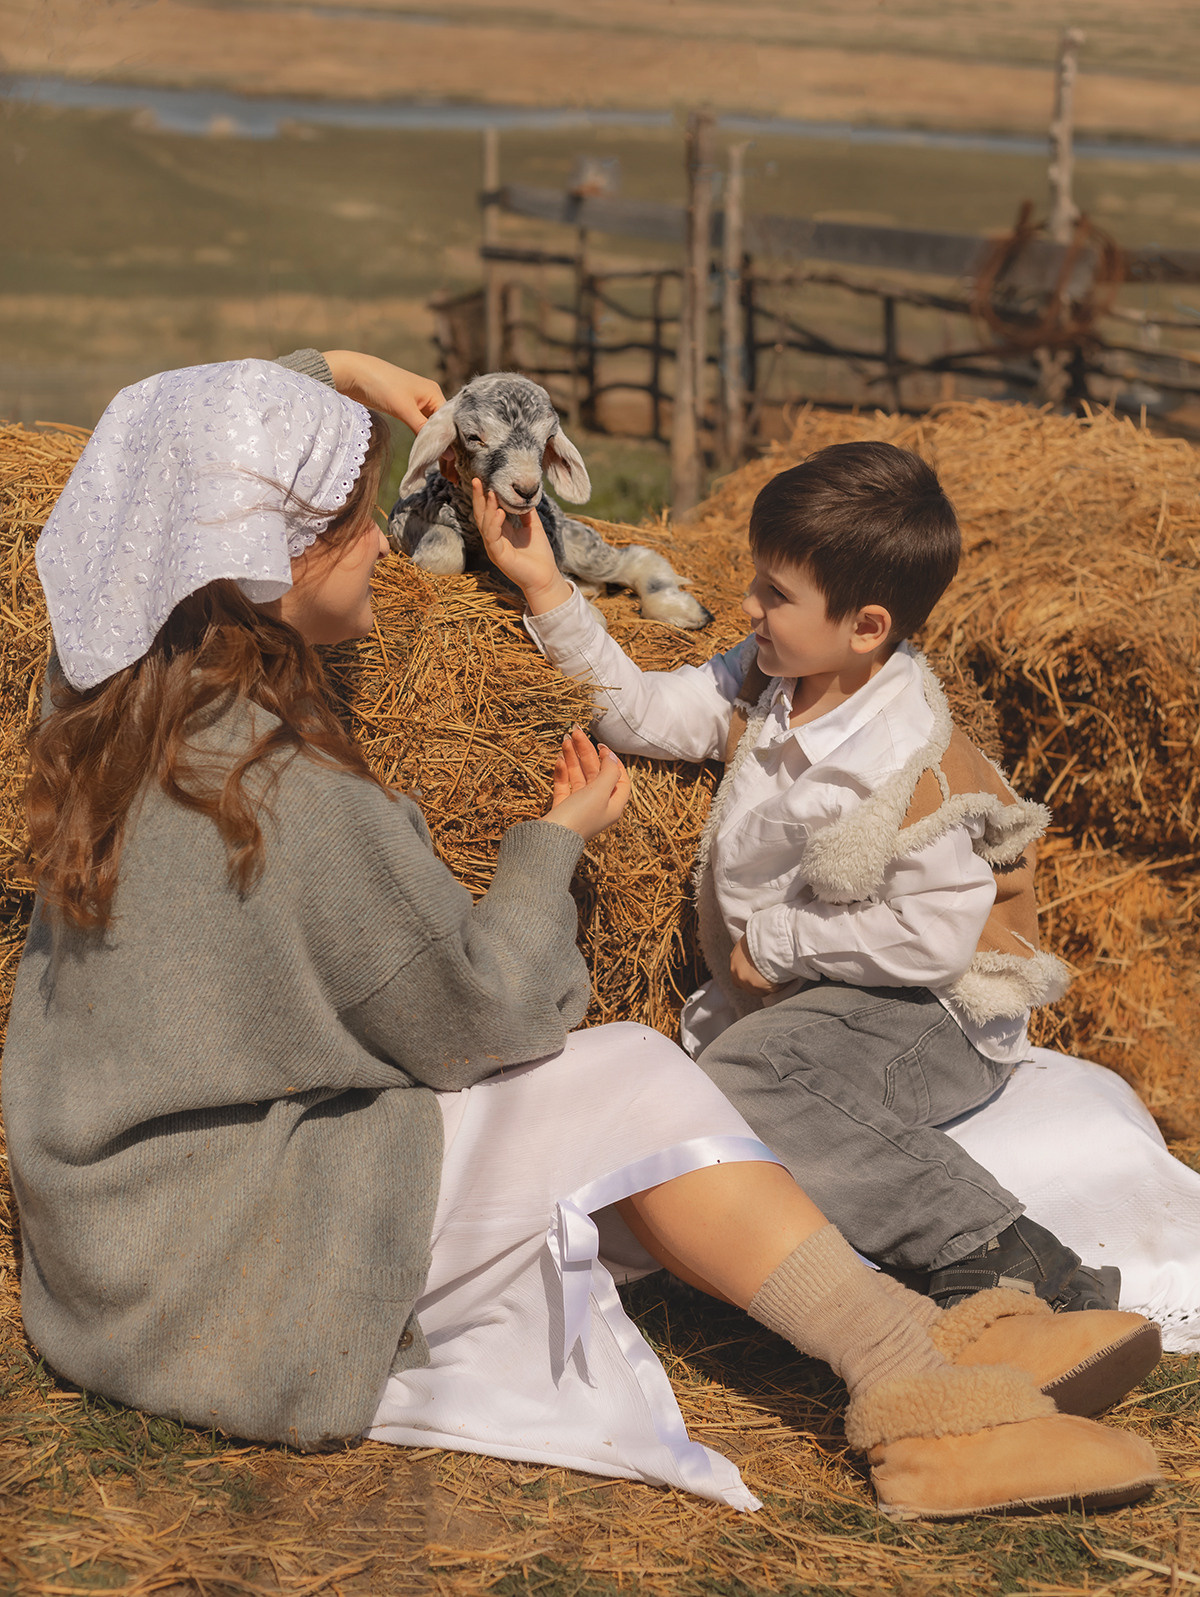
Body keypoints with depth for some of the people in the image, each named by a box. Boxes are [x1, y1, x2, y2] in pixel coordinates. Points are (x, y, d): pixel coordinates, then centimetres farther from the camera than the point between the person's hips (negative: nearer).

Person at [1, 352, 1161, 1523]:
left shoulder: (108, 693, -1)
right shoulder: (293, 806, -27)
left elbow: (162, 497, 23)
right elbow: (477, 1010, -13)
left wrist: (329, 372, 27)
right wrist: (556, 841, 4)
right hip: (231, 1283, -9)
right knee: (630, 1087, -9)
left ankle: (910, 1347, 0)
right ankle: (916, 1386, -9)